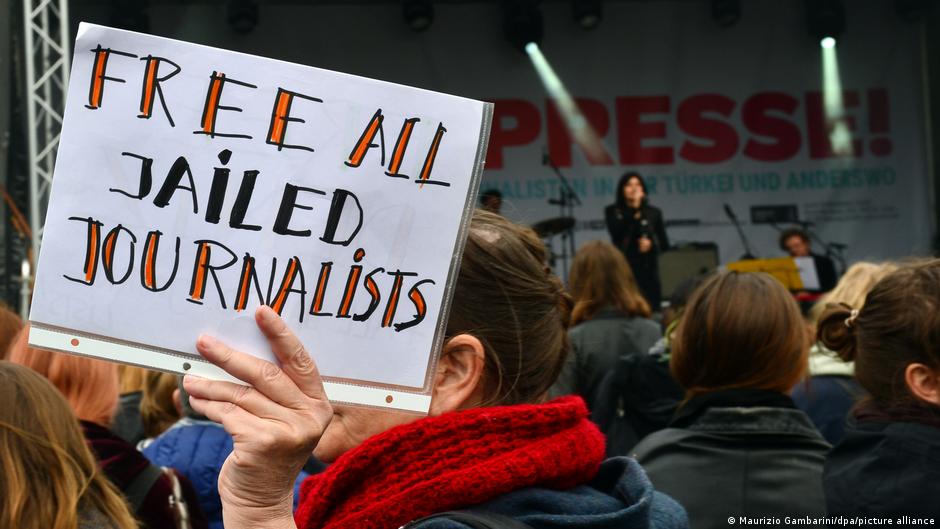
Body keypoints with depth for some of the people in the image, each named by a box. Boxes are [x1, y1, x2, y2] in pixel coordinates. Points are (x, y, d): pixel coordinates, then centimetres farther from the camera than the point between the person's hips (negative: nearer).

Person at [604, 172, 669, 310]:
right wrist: (634, 209, -14)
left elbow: (665, 244, 12)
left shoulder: (653, 213, 10)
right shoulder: (612, 211, 6)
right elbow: (616, 232, -12)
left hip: (648, 270, 2)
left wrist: (651, 243, -9)